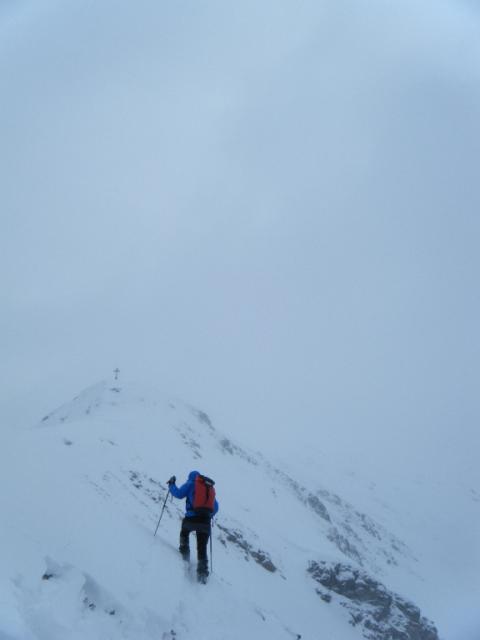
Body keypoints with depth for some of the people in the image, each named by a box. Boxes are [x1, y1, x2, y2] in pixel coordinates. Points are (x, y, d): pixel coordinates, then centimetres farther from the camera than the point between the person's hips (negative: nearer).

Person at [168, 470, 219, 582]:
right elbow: (215, 507, 24)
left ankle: (185, 553, 16)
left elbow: (179, 494, -3)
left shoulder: (191, 484, 7)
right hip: (205, 522, 3)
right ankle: (202, 572, -5)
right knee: (202, 548, 7)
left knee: (184, 531, 31)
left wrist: (172, 484, 13)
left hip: (192, 518, -3)